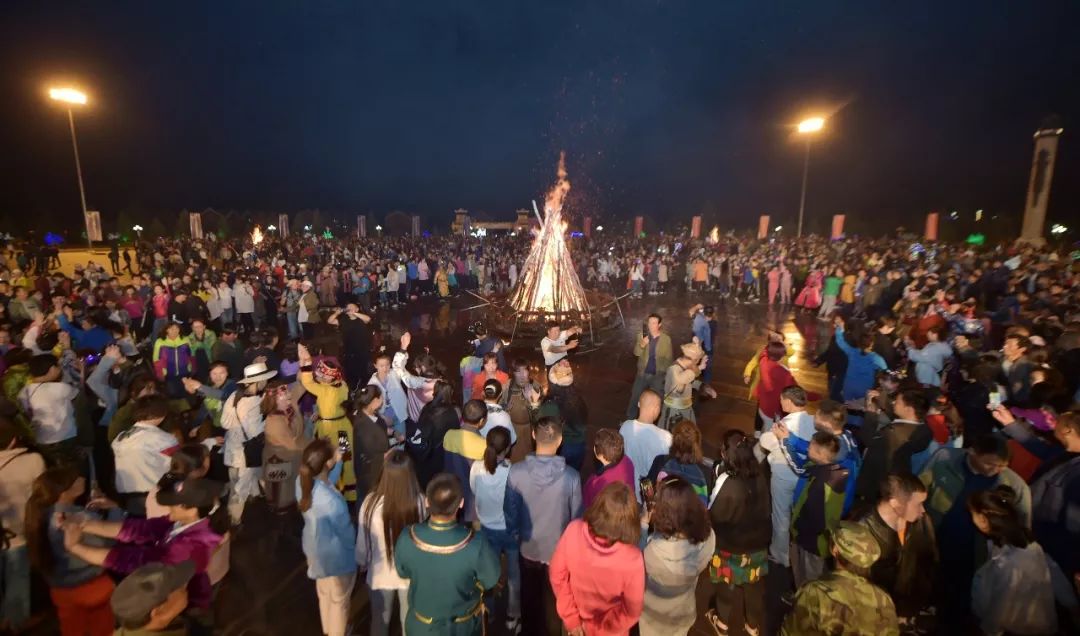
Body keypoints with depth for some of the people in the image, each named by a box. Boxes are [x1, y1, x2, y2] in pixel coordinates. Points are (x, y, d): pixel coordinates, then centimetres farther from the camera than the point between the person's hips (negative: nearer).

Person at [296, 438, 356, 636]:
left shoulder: (302, 481, -19)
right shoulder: (332, 501, -41)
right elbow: (346, 533, -23)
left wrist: (339, 462, -4)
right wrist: (353, 550, -4)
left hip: (314, 549, 8)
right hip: (336, 557, -8)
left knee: (324, 594, 33)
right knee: (339, 600, 22)